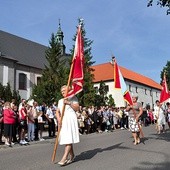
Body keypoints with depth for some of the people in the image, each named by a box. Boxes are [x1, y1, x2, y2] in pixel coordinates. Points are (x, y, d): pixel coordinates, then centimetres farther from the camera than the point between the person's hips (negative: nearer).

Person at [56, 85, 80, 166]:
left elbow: (77, 108, -3)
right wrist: (58, 118, -6)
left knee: (69, 138, -13)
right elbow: (57, 111, 12)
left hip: (71, 120, -6)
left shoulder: (73, 98, 7)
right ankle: (72, 155, 19)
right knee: (65, 138, 7)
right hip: (63, 121, 6)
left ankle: (64, 158, -20)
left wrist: (69, 103, -12)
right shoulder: (60, 101, 21)